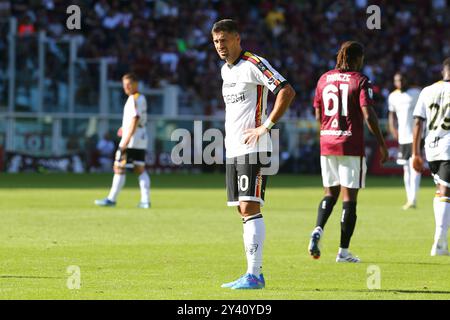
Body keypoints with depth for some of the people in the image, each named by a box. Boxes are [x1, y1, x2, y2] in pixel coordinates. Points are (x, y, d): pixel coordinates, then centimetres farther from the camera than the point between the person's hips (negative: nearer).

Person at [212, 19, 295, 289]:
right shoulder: (225, 70, 17)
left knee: (250, 209, -14)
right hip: (233, 149, 9)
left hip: (253, 149, -9)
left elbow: (287, 92, -19)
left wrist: (266, 126, -19)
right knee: (244, 211, 8)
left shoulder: (254, 64, -11)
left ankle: (253, 275, -17)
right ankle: (256, 273, 12)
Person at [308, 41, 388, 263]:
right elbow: (368, 115, -15)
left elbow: (318, 115, 14)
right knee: (349, 197, 1)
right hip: (351, 146, -5)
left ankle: (318, 230, -9)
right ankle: (343, 251, 1)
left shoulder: (324, 79, 9)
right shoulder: (360, 81, -7)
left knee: (330, 193, 17)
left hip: (327, 144, 5)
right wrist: (382, 144, -9)